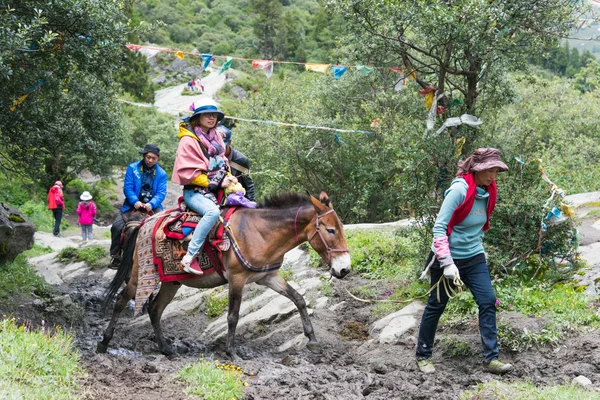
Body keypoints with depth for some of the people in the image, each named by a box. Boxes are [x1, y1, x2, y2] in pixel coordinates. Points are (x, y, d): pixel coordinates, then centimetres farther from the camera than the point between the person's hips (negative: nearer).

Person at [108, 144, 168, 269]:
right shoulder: (133, 168, 0)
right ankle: (116, 256, -3)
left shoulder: (161, 174, 2)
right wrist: (135, 201, -23)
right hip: (133, 205, 0)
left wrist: (151, 204, -25)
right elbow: (128, 187, -6)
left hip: (152, 206, 0)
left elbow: (161, 193, -6)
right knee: (117, 226, -17)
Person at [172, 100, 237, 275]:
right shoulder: (188, 140, -9)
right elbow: (188, 173, -16)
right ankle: (189, 257, -37)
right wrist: (216, 183, -17)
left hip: (216, 190, 8)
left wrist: (229, 177, 1)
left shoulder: (217, 137, 14)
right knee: (213, 211, -37)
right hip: (195, 191, -8)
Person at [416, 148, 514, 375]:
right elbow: (439, 227, -23)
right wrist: (447, 263, -27)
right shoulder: (459, 190, -22)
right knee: (436, 306, 7)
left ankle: (491, 359, 2)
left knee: (488, 303, -3)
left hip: (474, 258, 7)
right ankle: (423, 356, 22)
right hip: (448, 258, -7)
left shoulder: (487, 192, 0)